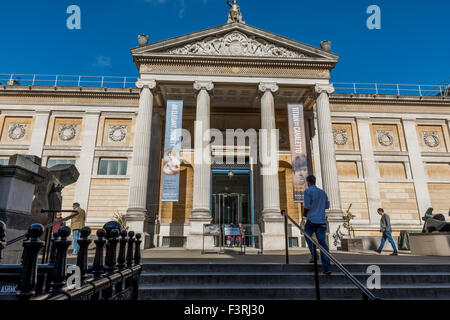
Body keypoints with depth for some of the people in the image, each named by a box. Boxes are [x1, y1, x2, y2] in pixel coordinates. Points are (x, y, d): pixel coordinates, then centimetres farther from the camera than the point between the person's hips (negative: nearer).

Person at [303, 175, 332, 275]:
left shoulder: (308, 191, -6)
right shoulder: (322, 192, 14)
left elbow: (307, 206, -13)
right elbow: (327, 206, 23)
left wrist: (305, 213, 6)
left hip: (312, 220, -4)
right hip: (322, 220, 4)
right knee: (323, 243, 3)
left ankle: (314, 254, 3)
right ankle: (327, 267, -1)